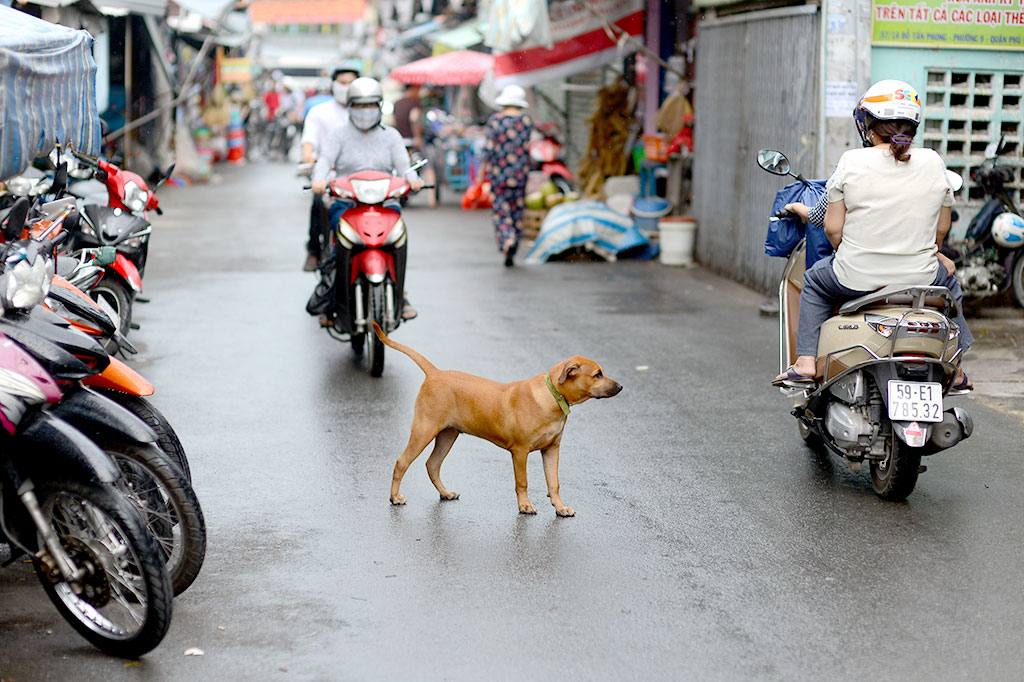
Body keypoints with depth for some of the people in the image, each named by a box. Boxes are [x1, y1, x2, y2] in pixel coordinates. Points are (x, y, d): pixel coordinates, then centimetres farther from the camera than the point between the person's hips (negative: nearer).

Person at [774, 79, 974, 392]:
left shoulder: (852, 162, -9)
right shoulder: (933, 162, -2)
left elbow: (833, 228, -5)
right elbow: (941, 229, 6)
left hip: (857, 278, -2)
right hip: (920, 278, 2)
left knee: (815, 281, 31)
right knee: (948, 281, 35)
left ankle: (806, 361, 23)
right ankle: (954, 370, 36)